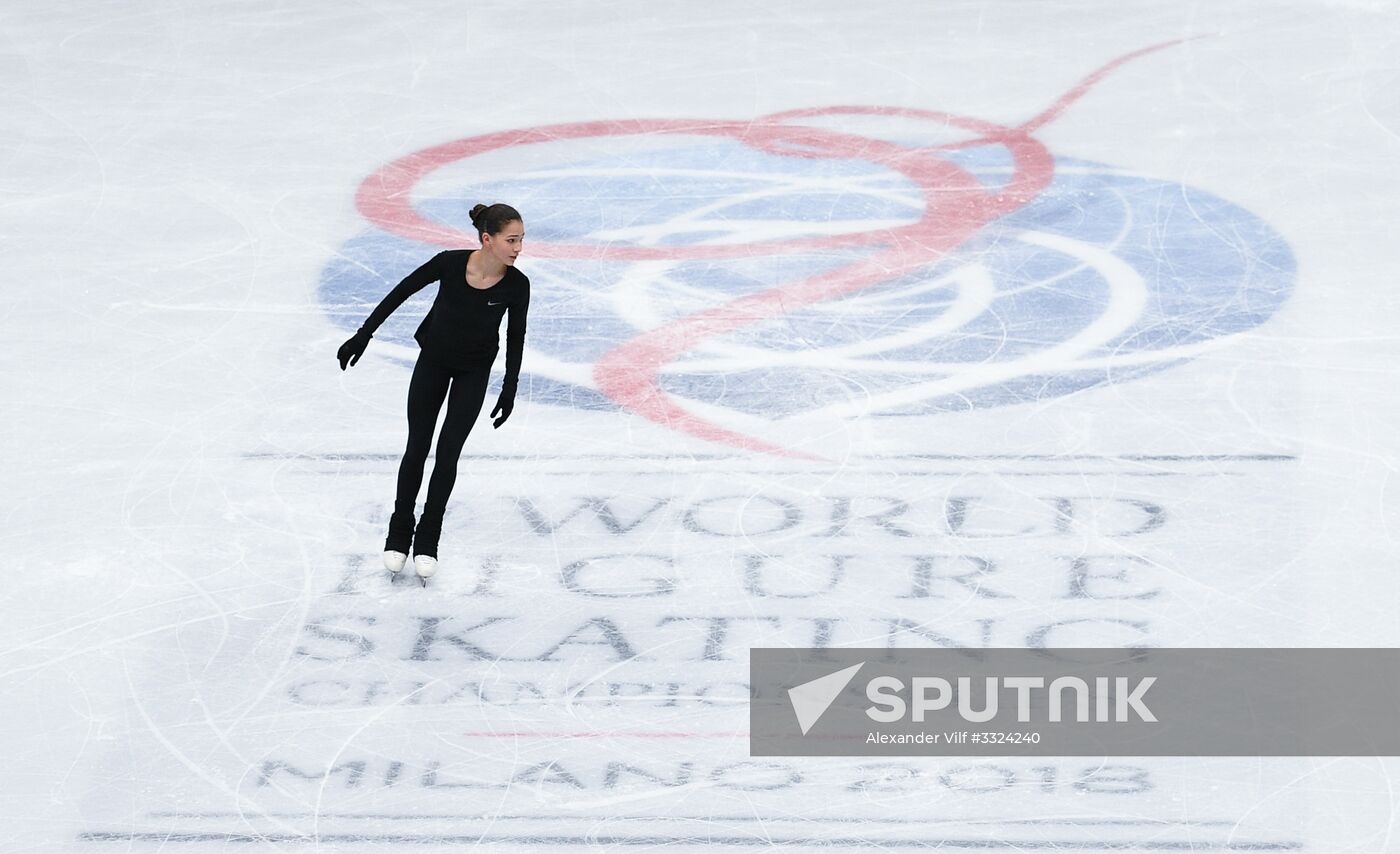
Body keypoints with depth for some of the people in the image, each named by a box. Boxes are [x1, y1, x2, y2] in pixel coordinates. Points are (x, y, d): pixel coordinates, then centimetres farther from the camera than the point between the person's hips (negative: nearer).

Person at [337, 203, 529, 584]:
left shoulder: (516, 285, -24)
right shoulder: (450, 263, -27)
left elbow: (515, 338, -9)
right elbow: (402, 292, -14)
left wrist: (509, 392, -4)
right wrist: (363, 334, -12)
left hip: (474, 370, 0)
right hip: (434, 359, 0)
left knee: (448, 452, -3)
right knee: (417, 448, 5)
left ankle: (427, 540, 12)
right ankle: (399, 533, 22)